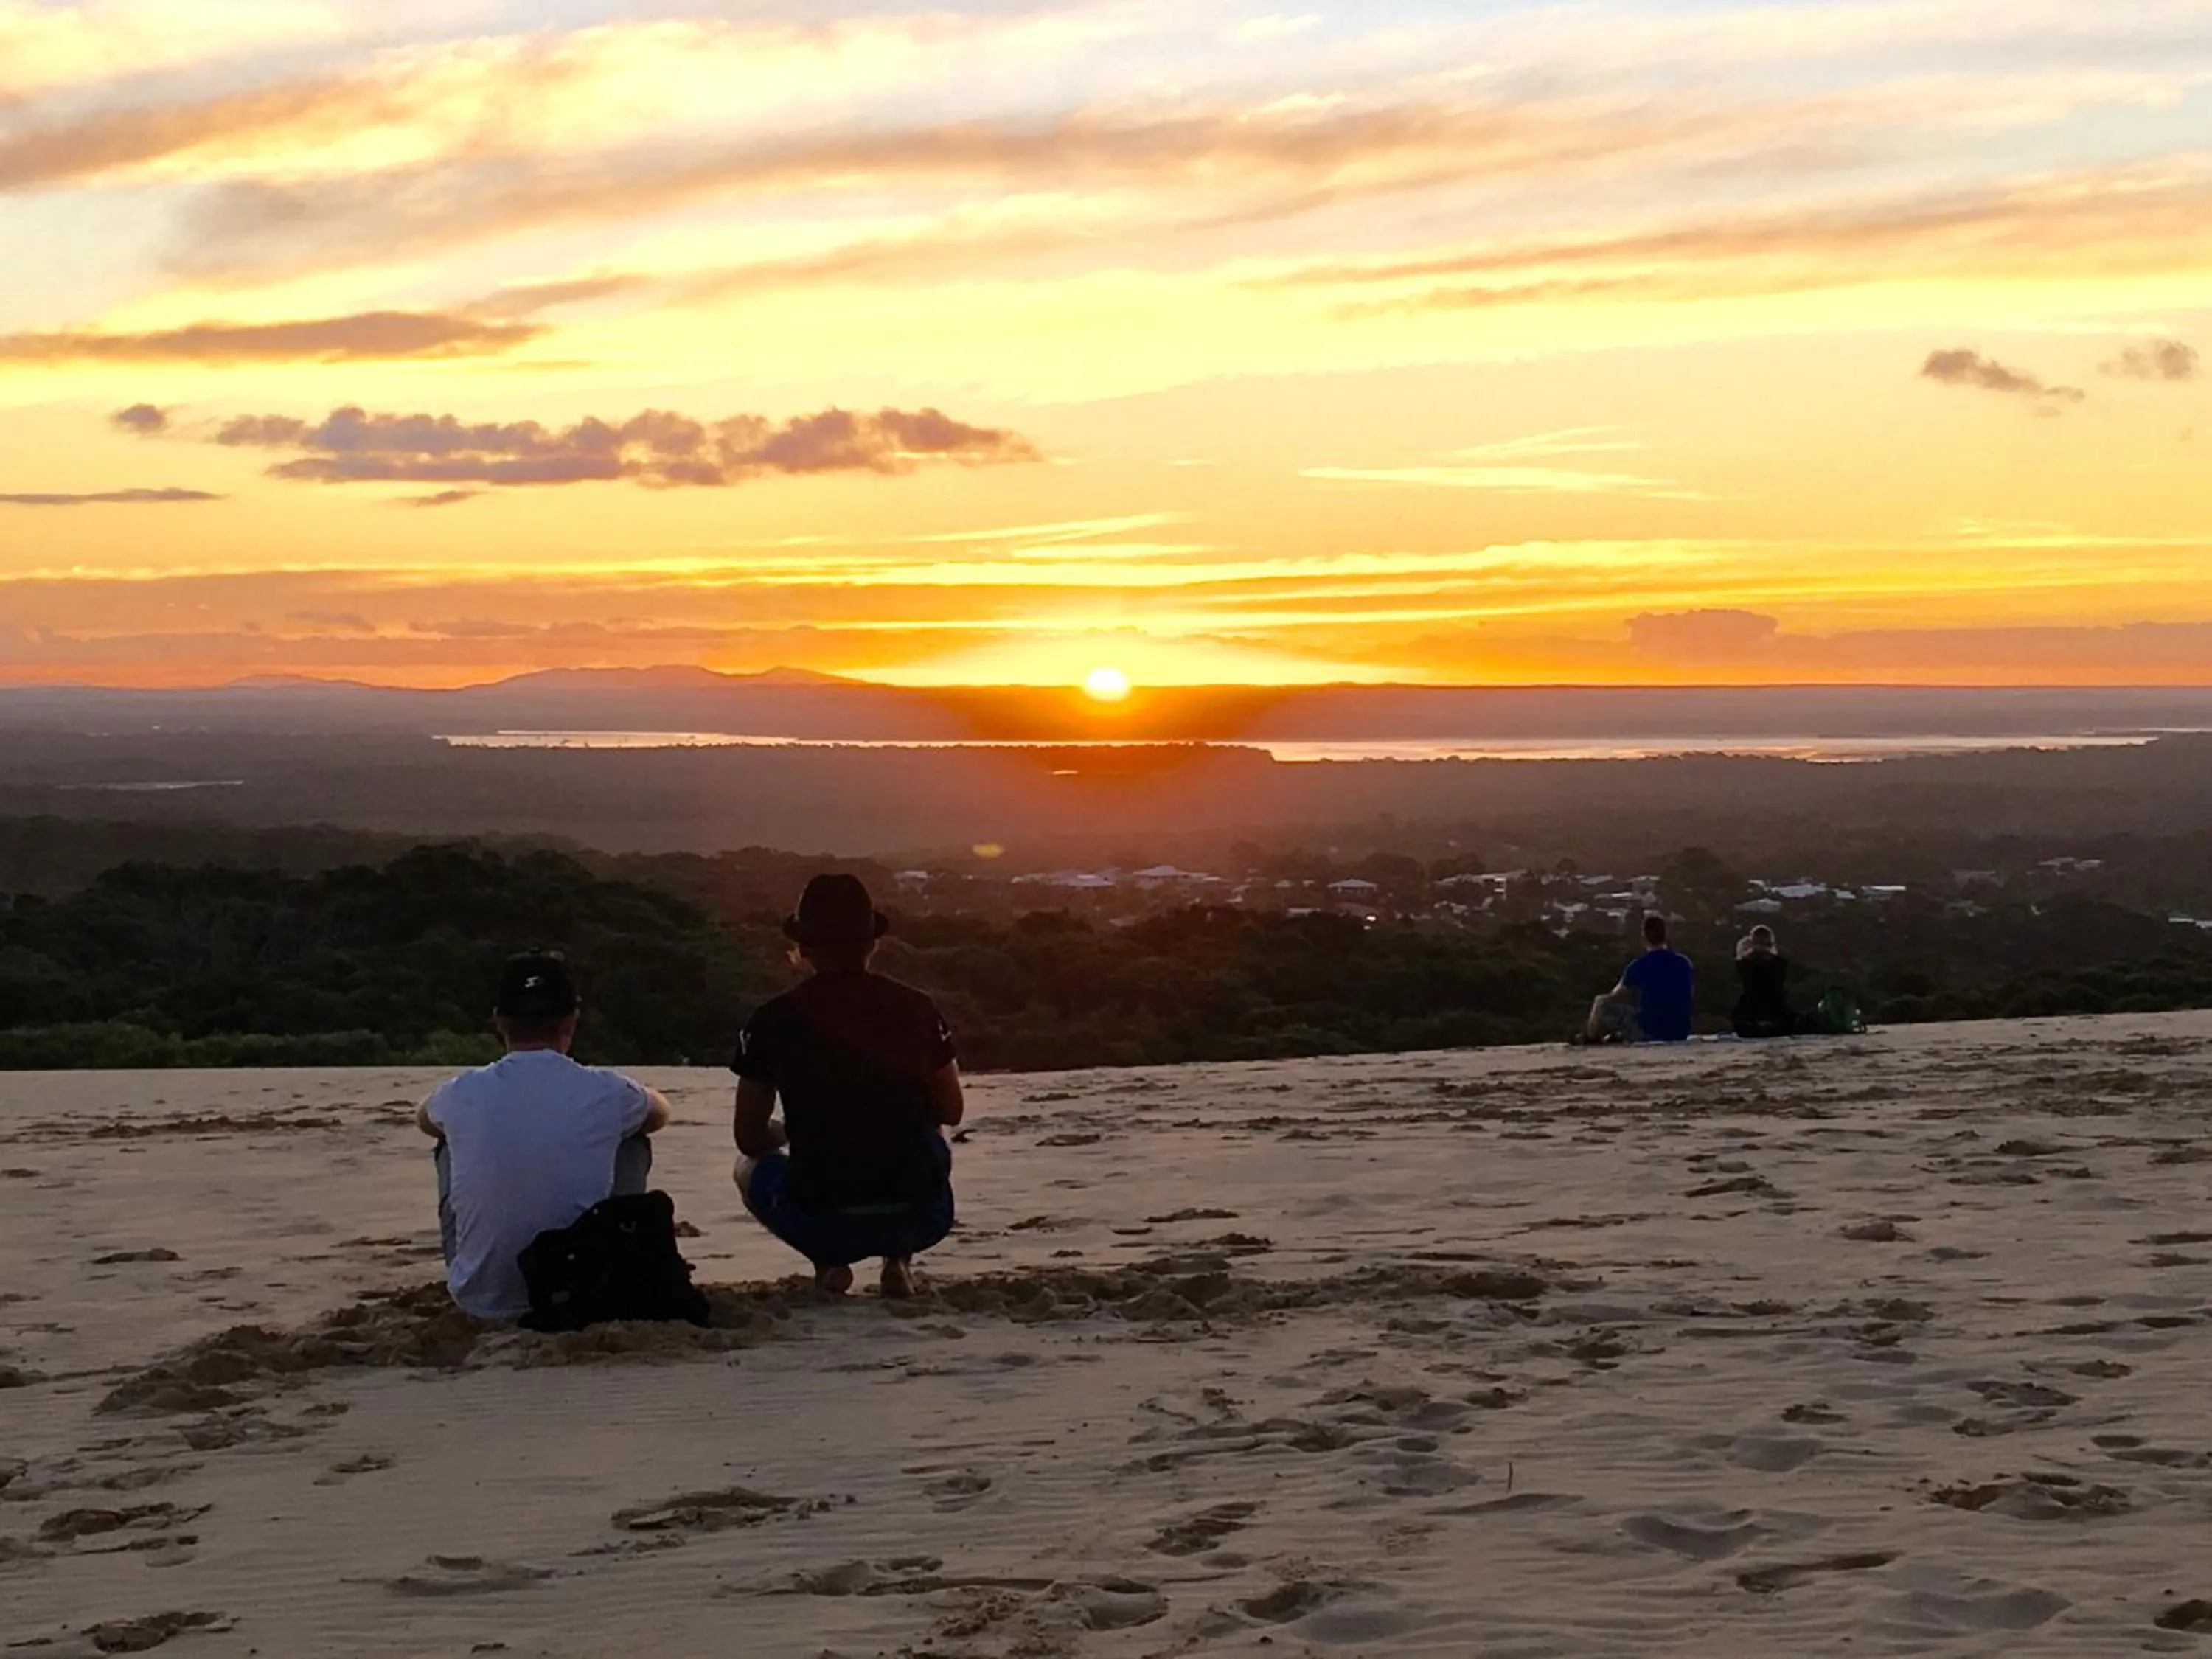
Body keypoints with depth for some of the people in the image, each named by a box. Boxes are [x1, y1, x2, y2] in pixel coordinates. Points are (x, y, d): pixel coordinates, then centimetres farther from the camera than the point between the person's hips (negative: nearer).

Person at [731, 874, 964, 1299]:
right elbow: (951, 1112, 14)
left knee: (751, 1167, 32)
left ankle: (829, 1262, 7)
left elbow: (749, 1139, 7)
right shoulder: (916, 1008, 1)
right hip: (919, 1219, 2)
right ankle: (899, 1258, 12)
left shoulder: (775, 1018, -3)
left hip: (821, 1225, -2)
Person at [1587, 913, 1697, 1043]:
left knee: (1602, 1005, 11)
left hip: (1650, 1034, -5)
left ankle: (1593, 1040, 35)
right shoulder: (1684, 963, 1)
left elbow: (1616, 997, 4)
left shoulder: (1638, 967, -11)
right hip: (1681, 1034, 5)